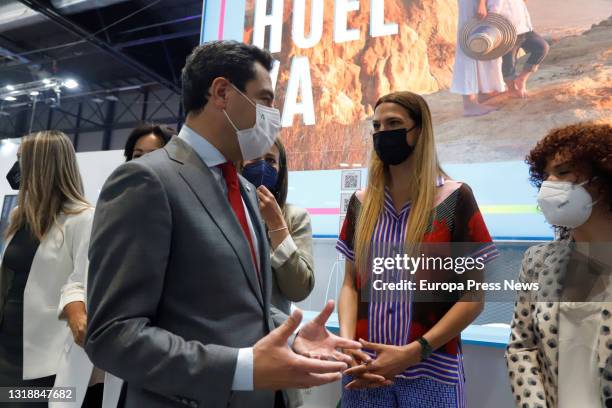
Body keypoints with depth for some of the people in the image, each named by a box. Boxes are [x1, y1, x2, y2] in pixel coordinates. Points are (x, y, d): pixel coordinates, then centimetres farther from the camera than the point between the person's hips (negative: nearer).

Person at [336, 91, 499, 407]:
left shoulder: (455, 199, -5)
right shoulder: (361, 203, 5)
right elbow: (350, 285, 6)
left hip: (431, 373, -3)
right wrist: (346, 342, -10)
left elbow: (473, 297, -6)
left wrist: (413, 352, -15)